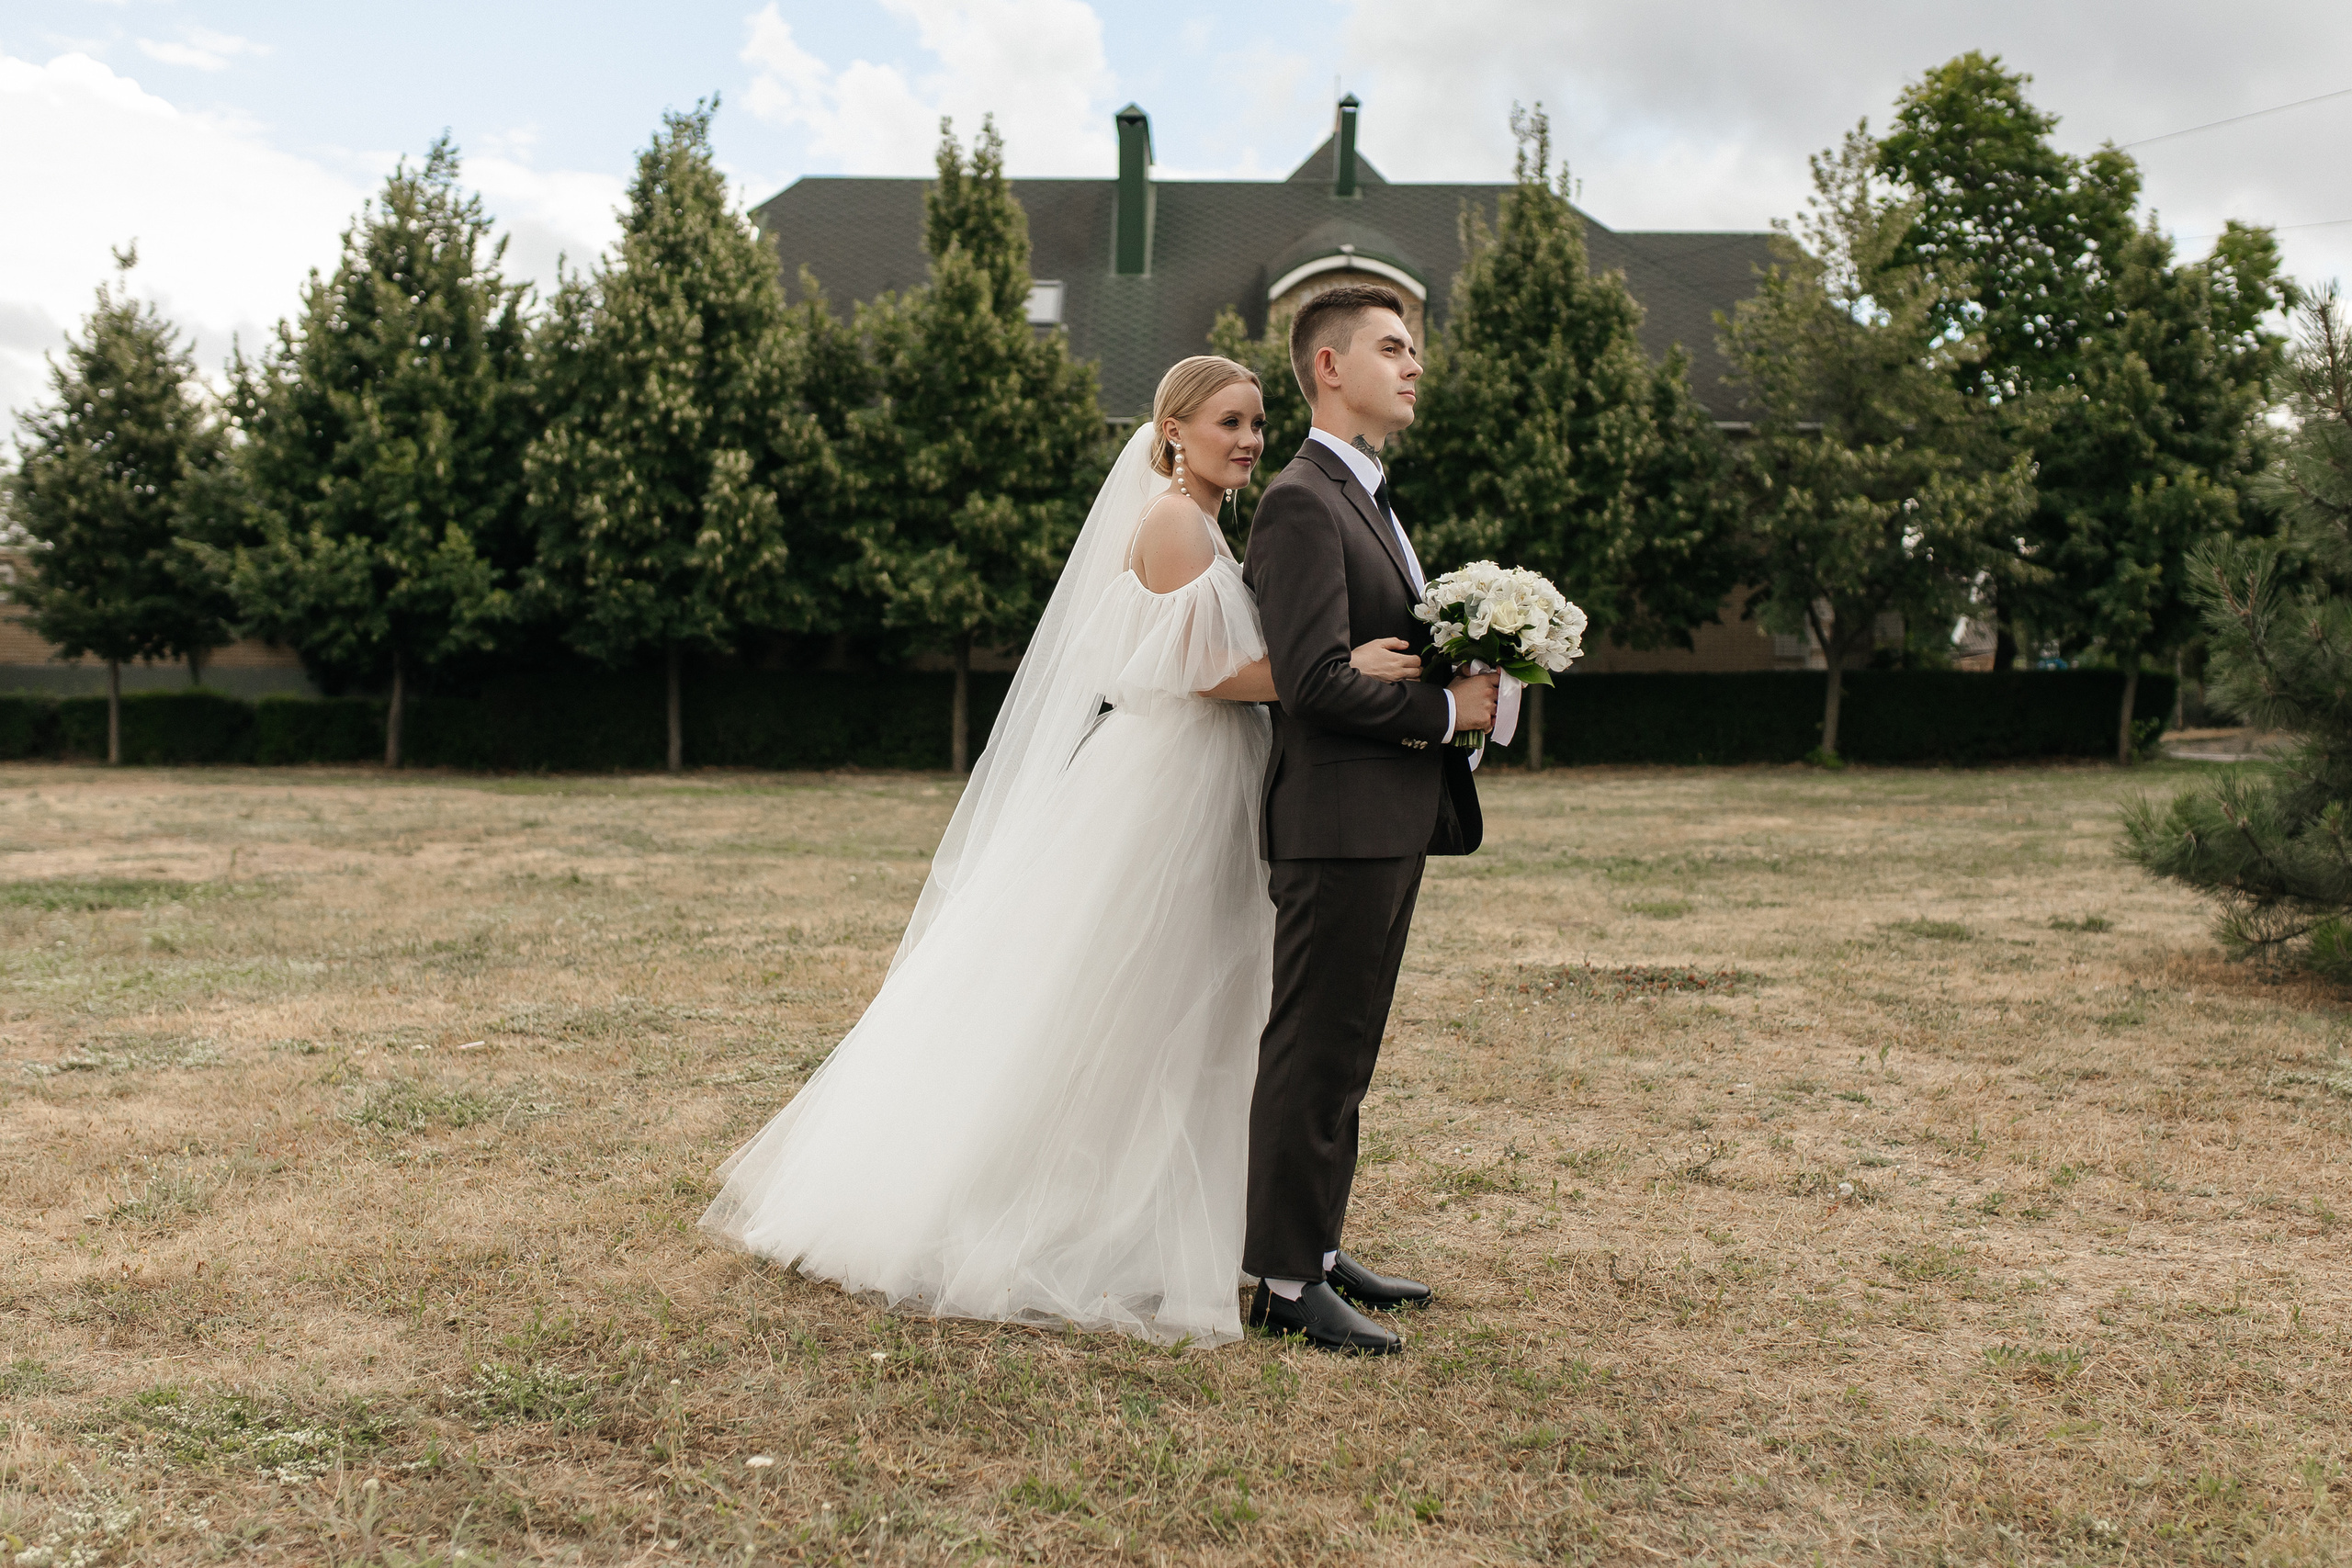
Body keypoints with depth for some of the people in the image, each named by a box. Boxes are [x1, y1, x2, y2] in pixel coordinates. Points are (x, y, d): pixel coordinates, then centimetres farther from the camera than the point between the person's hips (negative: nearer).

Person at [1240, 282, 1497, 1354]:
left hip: (1391, 821, 10)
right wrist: (1447, 710, -14)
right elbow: (1315, 679, -22)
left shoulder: (1366, 499, 20)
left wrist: (1462, 682, 6)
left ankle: (1317, 1250, 26)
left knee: (1342, 1054, 15)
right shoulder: (1302, 503, -13)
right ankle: (1285, 1281, 5)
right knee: (1313, 1054, -4)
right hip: (1338, 822, -10)